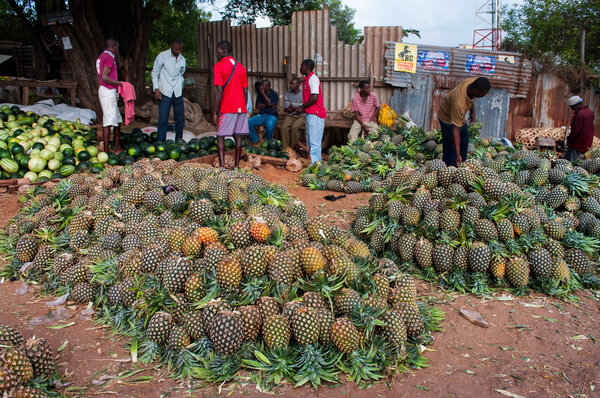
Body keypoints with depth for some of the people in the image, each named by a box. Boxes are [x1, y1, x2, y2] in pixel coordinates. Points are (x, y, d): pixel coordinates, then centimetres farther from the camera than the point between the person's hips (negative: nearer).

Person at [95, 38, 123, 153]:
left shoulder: (101, 57, 19)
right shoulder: (109, 58, -12)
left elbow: (100, 78, 21)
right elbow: (104, 77, -22)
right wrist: (120, 83, -17)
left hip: (103, 90, 11)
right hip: (108, 91, -11)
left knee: (117, 119, 15)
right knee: (109, 120, -10)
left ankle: (117, 147, 22)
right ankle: (106, 150, -10)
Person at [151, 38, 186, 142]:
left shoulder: (182, 59, 12)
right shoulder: (162, 56, 0)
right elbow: (154, 73, 3)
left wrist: (181, 86, 5)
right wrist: (156, 89, -7)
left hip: (178, 93, 4)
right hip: (165, 92, -4)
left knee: (180, 119, 5)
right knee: (163, 120, -7)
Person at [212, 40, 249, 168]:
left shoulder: (219, 66, -6)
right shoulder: (241, 67, 13)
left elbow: (218, 92, -13)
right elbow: (245, 91, 13)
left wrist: (214, 112, -10)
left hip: (226, 109, -5)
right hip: (241, 108, 6)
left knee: (220, 136, 1)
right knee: (238, 137, 7)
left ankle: (222, 165, -7)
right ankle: (237, 165, 10)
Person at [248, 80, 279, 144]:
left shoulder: (274, 94, 0)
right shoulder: (260, 94, 13)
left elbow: (270, 103, -16)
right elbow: (258, 106, 4)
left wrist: (263, 94, -9)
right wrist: (267, 104, -7)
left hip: (272, 115, -5)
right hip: (261, 115, 5)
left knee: (269, 125, -39)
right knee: (248, 123, -21)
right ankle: (255, 141, -4)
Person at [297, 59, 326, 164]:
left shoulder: (313, 79, -13)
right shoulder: (306, 80, 18)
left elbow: (314, 97, -21)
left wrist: (302, 107, -11)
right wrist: (302, 108, 9)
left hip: (315, 114, -10)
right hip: (310, 114, 10)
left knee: (314, 142, -10)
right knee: (310, 142, 13)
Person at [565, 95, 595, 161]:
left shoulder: (579, 114, -20)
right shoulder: (590, 112, 9)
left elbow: (576, 130, -21)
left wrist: (569, 139, -8)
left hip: (578, 144, -9)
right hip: (588, 144, 9)